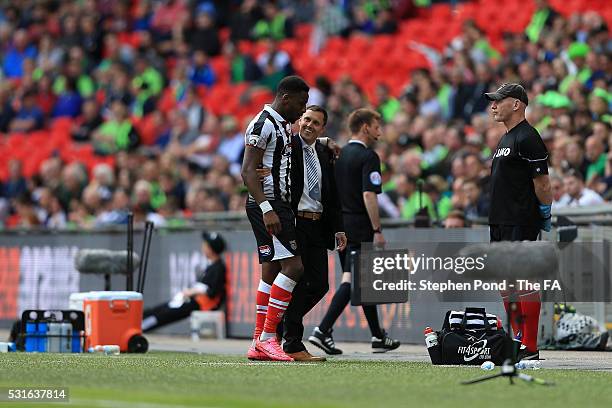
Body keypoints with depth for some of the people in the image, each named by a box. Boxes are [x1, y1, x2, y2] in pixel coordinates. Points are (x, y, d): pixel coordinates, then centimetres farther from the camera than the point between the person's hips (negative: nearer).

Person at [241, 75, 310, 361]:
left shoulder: (283, 125, 18)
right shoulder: (264, 124, -12)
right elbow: (248, 171, -18)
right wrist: (266, 209, -26)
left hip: (279, 206, 10)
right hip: (268, 205, -10)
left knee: (271, 271, 9)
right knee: (293, 266, -15)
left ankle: (258, 345, 11)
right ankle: (268, 338, -14)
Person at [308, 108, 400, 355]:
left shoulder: (338, 156, 13)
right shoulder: (368, 157, -11)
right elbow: (368, 195, -19)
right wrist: (377, 230, -17)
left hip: (340, 225, 8)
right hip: (360, 227, -8)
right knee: (351, 280, -4)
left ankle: (378, 336, 15)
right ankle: (322, 331, -10)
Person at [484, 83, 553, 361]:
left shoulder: (527, 137, -11)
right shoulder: (506, 139, 20)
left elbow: (542, 181, -14)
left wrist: (545, 214, -12)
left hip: (521, 223, -10)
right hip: (501, 222, 10)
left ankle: (530, 348, -11)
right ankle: (515, 340, 19)